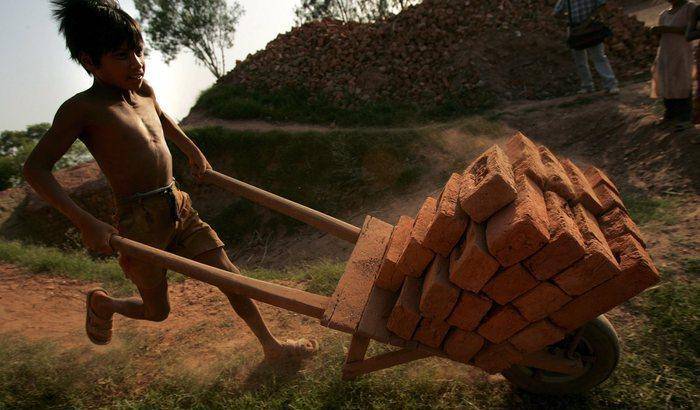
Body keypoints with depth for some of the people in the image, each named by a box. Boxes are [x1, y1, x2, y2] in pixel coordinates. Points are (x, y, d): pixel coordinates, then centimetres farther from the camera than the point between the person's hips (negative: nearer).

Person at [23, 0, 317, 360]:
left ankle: (271, 346, 21)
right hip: (140, 222, -6)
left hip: (180, 208, 6)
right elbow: (34, 168, -14)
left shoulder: (143, 91, 6)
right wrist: (86, 223, -22)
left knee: (230, 276, 5)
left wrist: (194, 152, 29)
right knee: (157, 311, 11)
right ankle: (101, 303, 43)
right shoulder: (81, 108, -13)